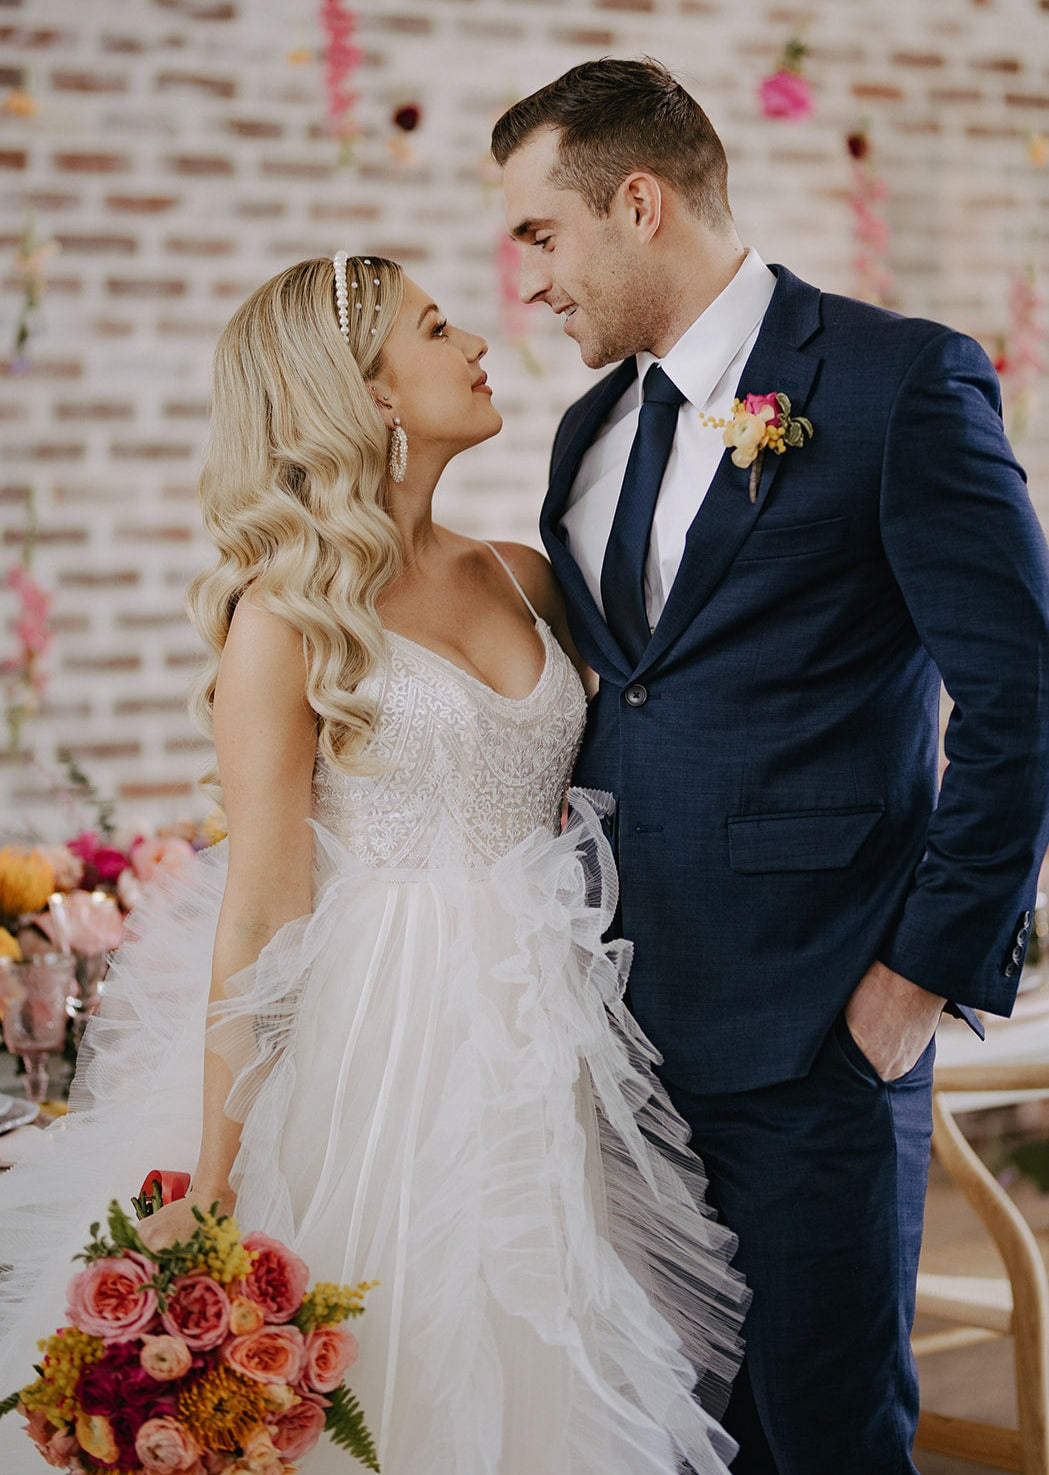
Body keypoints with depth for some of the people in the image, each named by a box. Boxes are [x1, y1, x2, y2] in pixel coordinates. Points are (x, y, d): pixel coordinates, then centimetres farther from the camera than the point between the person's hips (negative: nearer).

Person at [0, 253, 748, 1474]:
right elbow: (263, 908, -10)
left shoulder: (523, 581, 9)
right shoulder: (287, 615, -7)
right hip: (377, 1057, -5)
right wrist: (213, 1179, -12)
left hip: (539, 1045, 5)